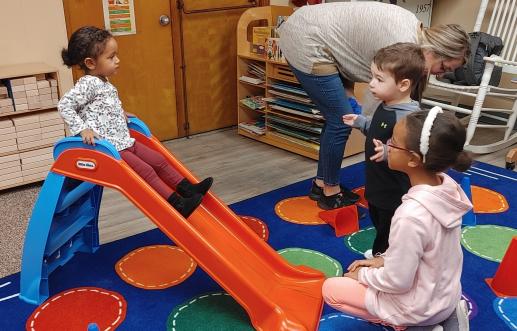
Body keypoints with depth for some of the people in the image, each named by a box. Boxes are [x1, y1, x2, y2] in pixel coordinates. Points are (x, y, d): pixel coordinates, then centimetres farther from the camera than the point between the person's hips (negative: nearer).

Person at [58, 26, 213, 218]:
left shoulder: (103, 83, 13)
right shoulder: (87, 84, -15)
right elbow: (64, 106, -20)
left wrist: (121, 115, 22)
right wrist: (82, 129, -25)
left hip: (125, 141, 9)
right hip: (108, 147, -9)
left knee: (160, 162, 7)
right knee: (146, 172, -15)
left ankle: (188, 189, 14)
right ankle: (179, 205, -14)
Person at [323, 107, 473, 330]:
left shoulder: (411, 215, -36)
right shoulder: (448, 186, -12)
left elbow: (396, 282, -23)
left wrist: (362, 275, -5)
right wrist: (382, 260, 5)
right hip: (445, 295, 6)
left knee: (331, 289, 7)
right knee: (366, 271, 27)